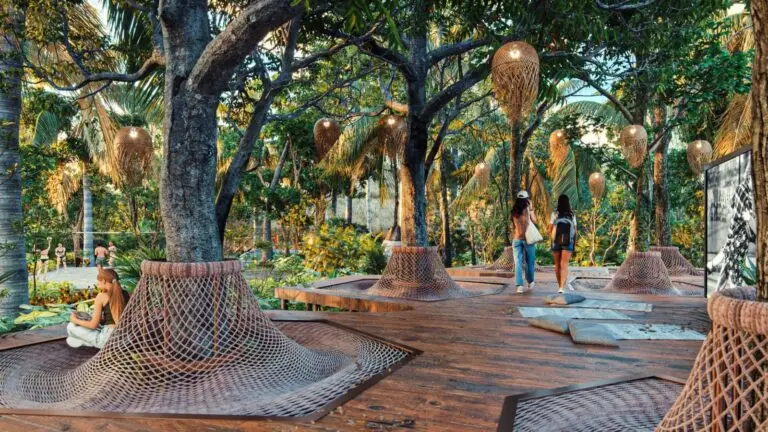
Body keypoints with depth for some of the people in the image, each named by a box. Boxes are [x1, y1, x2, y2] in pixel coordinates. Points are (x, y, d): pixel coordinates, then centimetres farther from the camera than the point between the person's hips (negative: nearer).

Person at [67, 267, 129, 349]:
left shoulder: (101, 296, -10)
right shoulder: (124, 293, 3)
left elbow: (93, 325, -5)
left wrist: (75, 320, 10)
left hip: (109, 338, -6)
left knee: (71, 326, 10)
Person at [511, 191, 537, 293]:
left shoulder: (514, 211, 3)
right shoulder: (528, 209, -5)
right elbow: (534, 221, 7)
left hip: (517, 238, 2)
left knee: (518, 263, -1)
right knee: (529, 261, 15)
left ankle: (519, 285, -9)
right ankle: (530, 282, 29)